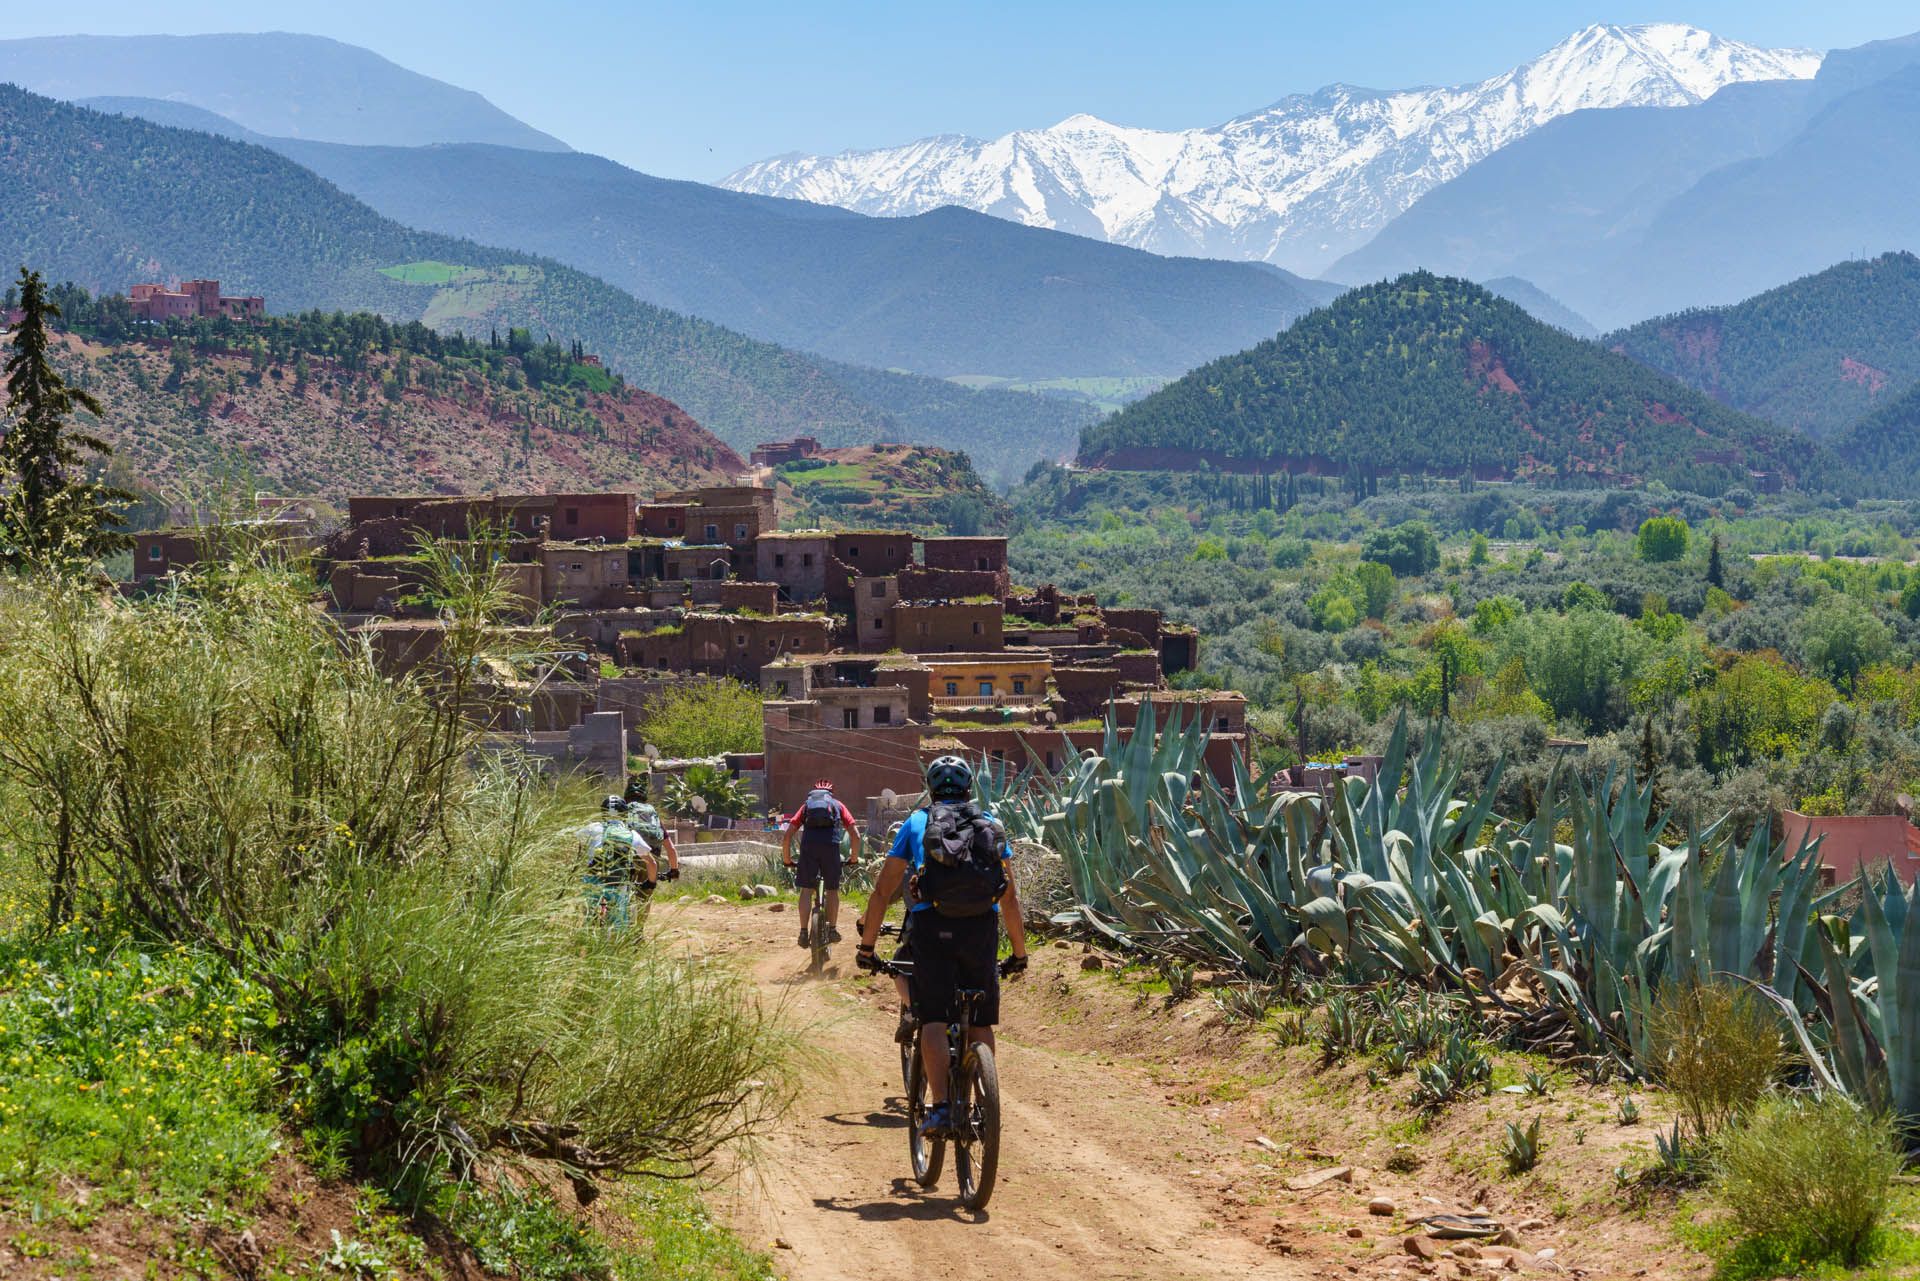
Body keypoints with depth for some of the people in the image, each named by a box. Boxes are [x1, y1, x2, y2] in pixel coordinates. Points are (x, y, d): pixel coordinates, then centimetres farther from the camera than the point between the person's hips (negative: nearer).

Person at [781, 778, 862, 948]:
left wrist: (787, 859, 27)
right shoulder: (837, 805, 26)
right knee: (832, 890, 17)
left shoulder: (806, 805, 26)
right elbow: (855, 835, 14)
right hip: (831, 845, 0)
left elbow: (787, 836, 16)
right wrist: (854, 858, 27)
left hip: (808, 845, 0)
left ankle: (803, 933, 3)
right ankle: (832, 930, 20)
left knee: (806, 891, 9)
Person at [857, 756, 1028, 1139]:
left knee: (933, 1020, -3)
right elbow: (1011, 897, 20)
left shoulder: (916, 823, 17)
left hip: (931, 925, -1)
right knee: (980, 1022, 11)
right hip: (981, 926, 1)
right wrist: (1019, 953, 27)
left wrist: (866, 947, 20)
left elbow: (882, 891, 14)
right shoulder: (990, 825, 20)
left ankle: (940, 1107, -17)